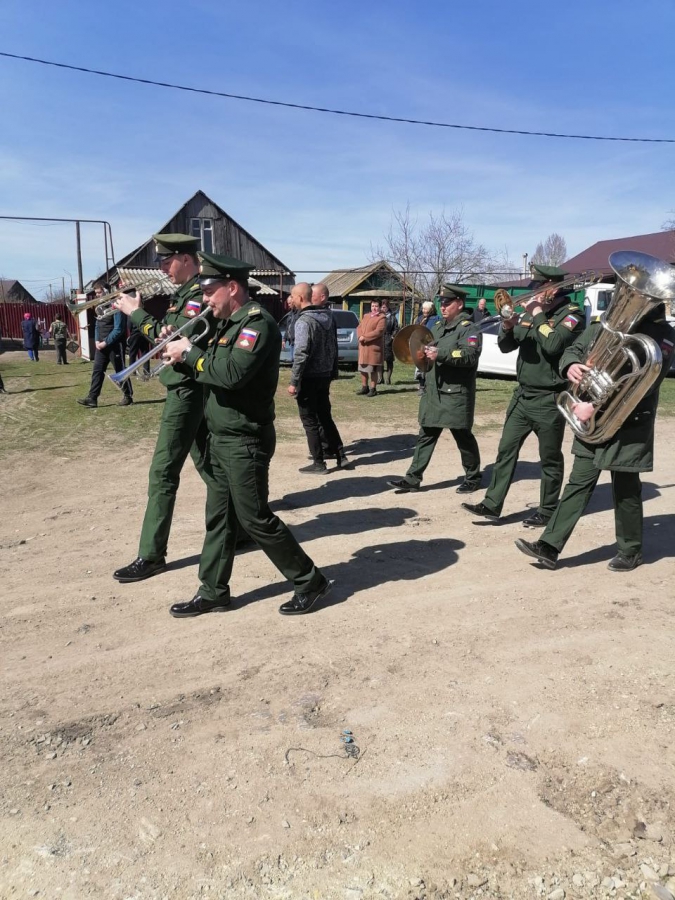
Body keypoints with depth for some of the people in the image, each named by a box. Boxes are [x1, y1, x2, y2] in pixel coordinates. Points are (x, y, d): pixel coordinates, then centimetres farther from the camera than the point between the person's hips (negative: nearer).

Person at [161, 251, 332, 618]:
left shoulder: (258, 323, -17)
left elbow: (231, 373, -31)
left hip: (245, 441, -9)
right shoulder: (229, 323, 13)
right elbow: (211, 371, 15)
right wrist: (182, 357, -2)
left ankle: (310, 581, 13)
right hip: (221, 438, 9)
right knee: (218, 516, 13)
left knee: (254, 518, -2)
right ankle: (213, 592, 25)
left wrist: (190, 351, -18)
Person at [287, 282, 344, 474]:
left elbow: (301, 354, -22)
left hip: (309, 378, -7)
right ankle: (339, 453, 20)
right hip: (325, 375, 8)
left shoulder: (304, 321, -17)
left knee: (310, 421, 3)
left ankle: (318, 463, 7)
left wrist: (294, 382, -18)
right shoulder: (327, 315, 7)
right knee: (325, 416, 18)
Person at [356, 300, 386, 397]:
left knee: (373, 370, -4)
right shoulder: (366, 316, 18)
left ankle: (373, 389, 3)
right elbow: (359, 327, 13)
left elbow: (378, 331, -17)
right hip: (363, 346, 7)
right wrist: (360, 336, -8)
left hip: (374, 347, -7)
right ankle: (364, 387, 24)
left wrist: (365, 337, -18)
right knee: (362, 368, 12)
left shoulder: (381, 318, -6)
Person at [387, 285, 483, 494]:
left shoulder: (468, 329, -9)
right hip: (433, 394, 7)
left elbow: (470, 356, -25)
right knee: (426, 436, 7)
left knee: (463, 437, 5)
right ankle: (413, 478, 10)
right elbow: (429, 350, 28)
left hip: (456, 395, -7)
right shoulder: (438, 327, 17)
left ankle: (473, 478, 21)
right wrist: (421, 352, 4)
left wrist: (440, 354, -31)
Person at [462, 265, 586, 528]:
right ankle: (492, 504, 9)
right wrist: (508, 326, -10)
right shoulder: (531, 312, 11)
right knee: (506, 450, 5)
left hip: (549, 399, -6)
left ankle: (547, 511, 17)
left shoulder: (572, 314, -9)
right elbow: (506, 346, 10)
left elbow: (553, 345, -26)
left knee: (550, 459, 5)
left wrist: (537, 315, -16)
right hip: (522, 395, 7)